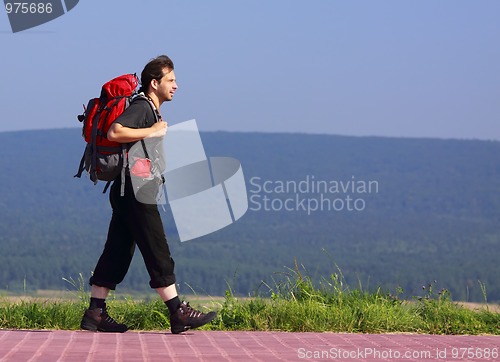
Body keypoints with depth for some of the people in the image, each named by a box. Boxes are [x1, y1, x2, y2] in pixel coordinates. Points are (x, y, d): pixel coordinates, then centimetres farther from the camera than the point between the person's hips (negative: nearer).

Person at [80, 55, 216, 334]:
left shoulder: (151, 111, 20)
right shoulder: (141, 108, -12)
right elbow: (114, 132, -28)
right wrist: (152, 131, -23)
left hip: (131, 193, 10)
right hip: (135, 191, -10)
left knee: (118, 252, 9)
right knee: (158, 251, -8)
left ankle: (95, 314, 9)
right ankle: (178, 314, -6)